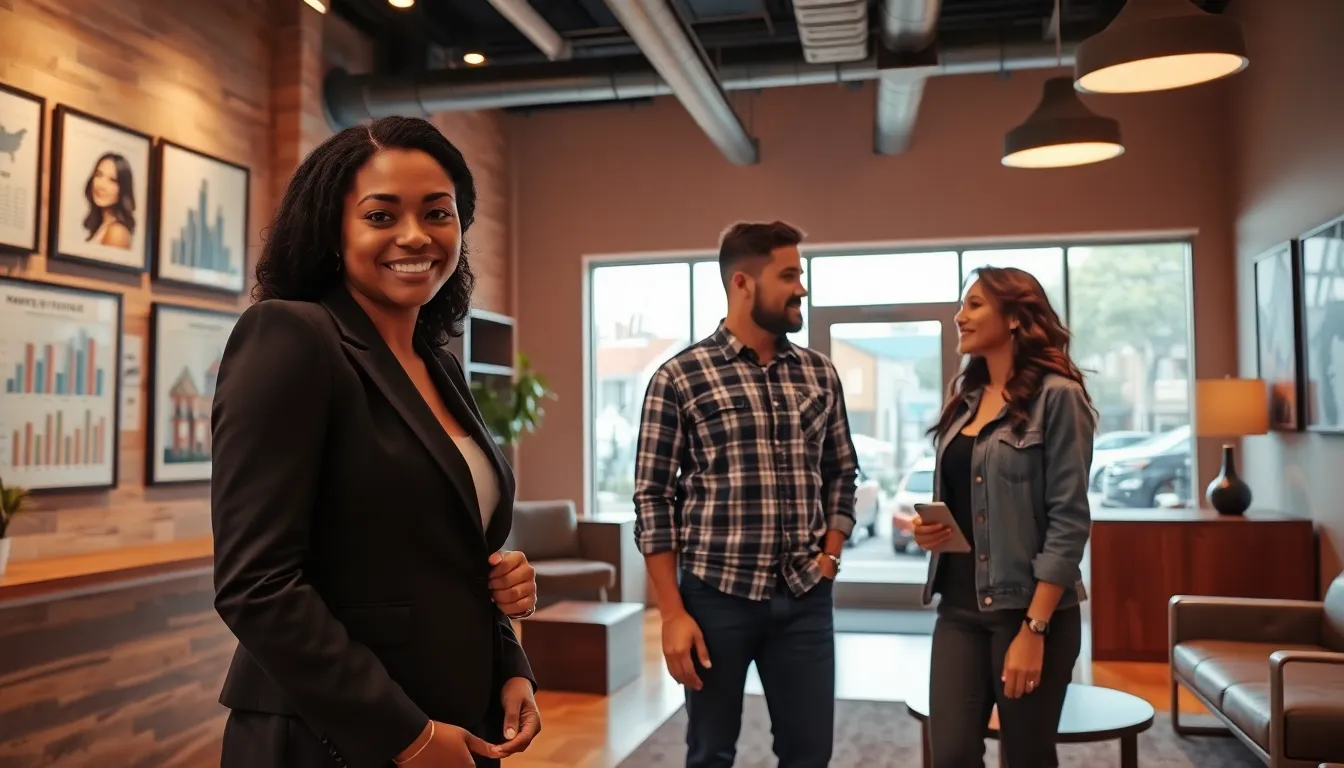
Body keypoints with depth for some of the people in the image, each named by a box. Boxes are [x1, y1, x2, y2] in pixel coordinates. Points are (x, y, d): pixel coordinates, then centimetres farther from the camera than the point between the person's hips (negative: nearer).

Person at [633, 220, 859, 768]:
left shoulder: (820, 374, 7)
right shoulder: (680, 377, -7)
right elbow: (653, 499, -7)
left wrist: (830, 557, 4)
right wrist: (673, 613, -10)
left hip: (805, 598, 4)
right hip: (716, 596, -3)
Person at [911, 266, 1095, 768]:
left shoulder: (1056, 396, -9)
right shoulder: (964, 397, 11)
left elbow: (1068, 520, -14)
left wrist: (1034, 628, -18)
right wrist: (926, 527, -2)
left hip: (1028, 607, -5)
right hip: (960, 606, 5)